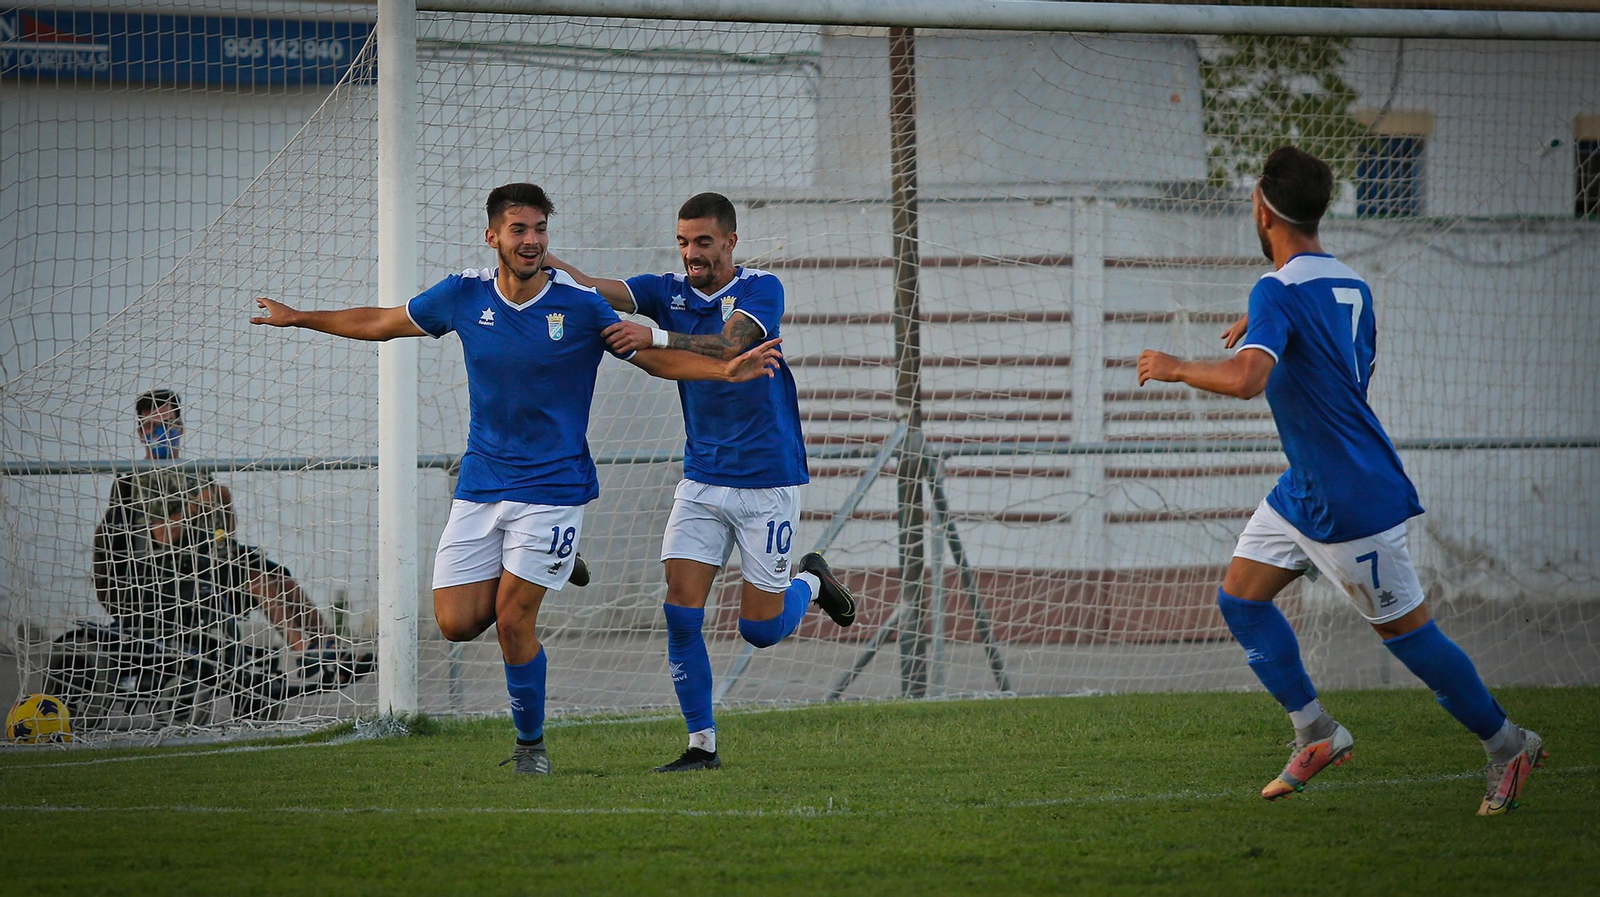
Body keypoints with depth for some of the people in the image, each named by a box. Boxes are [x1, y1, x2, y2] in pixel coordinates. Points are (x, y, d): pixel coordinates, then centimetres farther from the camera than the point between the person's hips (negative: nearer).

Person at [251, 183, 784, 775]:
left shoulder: (581, 307, -9)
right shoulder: (465, 295, -1)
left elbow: (653, 358, 0)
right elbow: (382, 323, 15)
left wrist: (726, 370, -16)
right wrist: (298, 319, 19)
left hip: (552, 486, -4)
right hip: (480, 484, 4)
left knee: (512, 621, -11)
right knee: (457, 622, -3)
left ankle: (531, 742, 10)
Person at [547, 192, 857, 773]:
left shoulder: (761, 289, -10)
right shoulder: (669, 292, 2)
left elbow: (729, 347, -29)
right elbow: (592, 288, -11)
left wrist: (656, 337, -43)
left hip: (767, 479, -4)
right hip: (702, 480, 4)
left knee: (761, 630, 2)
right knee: (681, 612, -9)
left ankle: (811, 582, 35)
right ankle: (701, 745, 1)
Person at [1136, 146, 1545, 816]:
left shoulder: (1279, 291, -21)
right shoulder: (1350, 284, 7)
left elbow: (1246, 378, -37)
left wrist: (1173, 368, -21)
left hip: (1353, 502, -10)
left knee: (1406, 630, -1)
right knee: (1240, 598, 9)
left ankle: (1508, 746, 11)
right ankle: (1316, 734, 13)